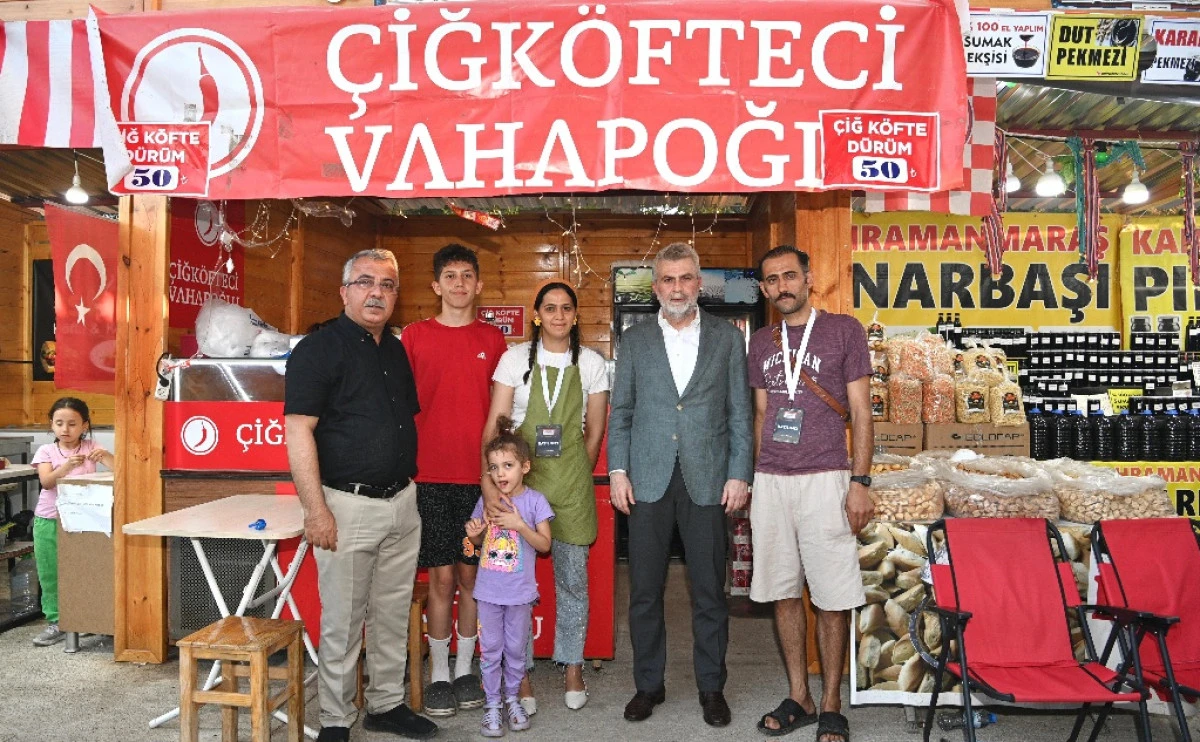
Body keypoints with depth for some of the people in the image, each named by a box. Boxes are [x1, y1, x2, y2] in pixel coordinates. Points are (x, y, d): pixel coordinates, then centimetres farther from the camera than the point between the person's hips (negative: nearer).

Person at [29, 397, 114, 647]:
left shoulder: (90, 447, 0)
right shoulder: (46, 451, 0)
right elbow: (46, 482, -16)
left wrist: (104, 455, -31)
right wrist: (66, 466, -34)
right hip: (49, 521, 1)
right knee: (49, 574, 5)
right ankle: (55, 623, 14)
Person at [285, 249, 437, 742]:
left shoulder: (397, 352, 13)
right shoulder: (318, 350, -8)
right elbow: (298, 432, -14)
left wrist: (408, 488, 15)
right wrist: (316, 510, -19)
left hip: (402, 503, 7)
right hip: (348, 506, -6)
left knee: (393, 615, 15)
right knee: (343, 623, 4)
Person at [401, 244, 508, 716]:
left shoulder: (493, 340, 7)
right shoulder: (414, 336, 2)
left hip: (479, 475, 2)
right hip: (430, 476, -1)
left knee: (471, 574, 8)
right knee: (442, 576, 3)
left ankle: (465, 669, 24)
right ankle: (438, 674, 18)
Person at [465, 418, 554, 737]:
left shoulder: (534, 500, -9)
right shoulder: (486, 500, 0)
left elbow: (544, 544, -11)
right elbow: (478, 542, 12)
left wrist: (519, 524, -24)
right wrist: (474, 535, -11)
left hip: (520, 593, -2)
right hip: (488, 591, 2)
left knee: (515, 649, 12)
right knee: (491, 650, 9)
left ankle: (512, 699, 30)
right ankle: (492, 705, 22)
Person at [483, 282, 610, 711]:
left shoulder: (591, 364, 3)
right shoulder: (515, 359, -1)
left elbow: (595, 432, 9)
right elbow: (494, 426, -6)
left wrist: (577, 478, 10)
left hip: (572, 480, 1)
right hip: (520, 476, -1)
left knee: (572, 577, 8)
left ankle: (572, 666, 27)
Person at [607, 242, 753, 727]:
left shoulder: (727, 337, 7)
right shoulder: (634, 340, 8)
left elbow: (740, 412, 5)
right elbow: (620, 412, 8)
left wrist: (739, 474, -2)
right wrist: (618, 470, -1)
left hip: (707, 479, 0)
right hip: (648, 480, 1)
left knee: (709, 591, 7)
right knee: (644, 590, 7)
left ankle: (711, 687, 23)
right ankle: (648, 684, 23)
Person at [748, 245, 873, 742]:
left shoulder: (843, 330, 1)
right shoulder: (762, 343, 13)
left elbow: (860, 413, -1)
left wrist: (860, 483, -8)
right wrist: (757, 480, 11)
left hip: (824, 479, -4)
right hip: (771, 480, 4)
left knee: (832, 596, 1)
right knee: (782, 590, 9)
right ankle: (798, 698, 22)